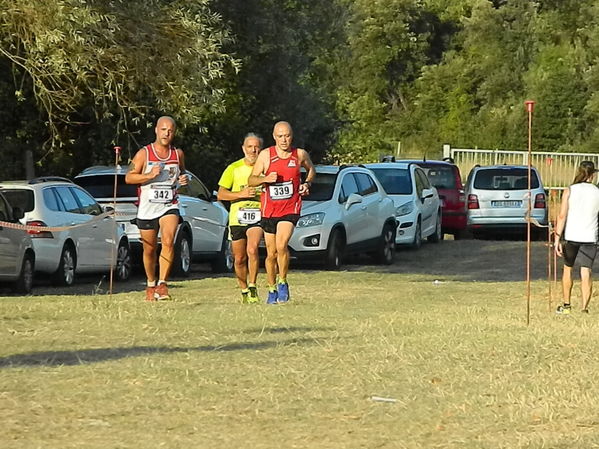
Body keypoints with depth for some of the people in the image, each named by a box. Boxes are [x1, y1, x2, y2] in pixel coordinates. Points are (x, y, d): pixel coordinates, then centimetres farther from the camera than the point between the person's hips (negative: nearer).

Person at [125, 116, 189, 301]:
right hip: (147, 208, -1)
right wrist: (150, 175, -18)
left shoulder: (178, 154, 7)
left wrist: (184, 179, 0)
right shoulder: (144, 154, -2)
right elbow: (128, 178, -3)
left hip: (169, 206, 1)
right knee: (149, 250, 8)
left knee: (168, 242, -23)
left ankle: (162, 284, -23)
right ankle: (151, 286, 28)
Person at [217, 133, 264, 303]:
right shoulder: (234, 168, 4)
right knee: (240, 259, 6)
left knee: (252, 249, -25)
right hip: (237, 218, 2)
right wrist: (242, 194, -13)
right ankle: (244, 290, 25)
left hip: (257, 217, -2)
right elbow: (220, 194, 0)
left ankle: (252, 287, -16)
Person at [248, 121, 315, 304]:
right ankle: (272, 290, 26)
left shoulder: (300, 154, 1)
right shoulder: (265, 155, -3)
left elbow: (311, 169, 22)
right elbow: (251, 180, 1)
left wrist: (307, 183, 4)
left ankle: (282, 283, -3)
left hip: (291, 208, -1)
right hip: (269, 210, 1)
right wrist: (265, 179, -19)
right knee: (271, 253, 7)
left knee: (281, 245, -23)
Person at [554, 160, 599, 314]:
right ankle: (584, 308, -5)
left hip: (571, 237, 0)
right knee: (586, 274, 1)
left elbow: (562, 216, -7)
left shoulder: (569, 191, -2)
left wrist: (557, 239, -6)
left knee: (567, 269, 18)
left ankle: (566, 305, 25)